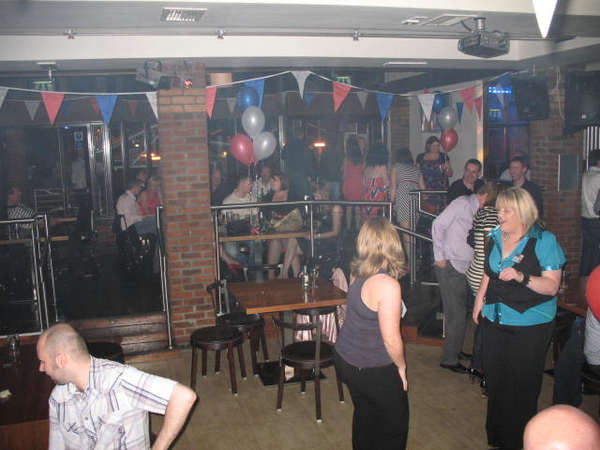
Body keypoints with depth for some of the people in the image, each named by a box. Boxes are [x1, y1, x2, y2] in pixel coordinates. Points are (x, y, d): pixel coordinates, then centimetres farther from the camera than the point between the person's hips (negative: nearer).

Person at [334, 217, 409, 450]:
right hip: (373, 370, -7)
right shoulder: (388, 285, -28)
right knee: (396, 421, 14)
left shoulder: (357, 273, -5)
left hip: (345, 358, 7)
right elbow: (391, 338, -22)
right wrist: (401, 366, -10)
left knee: (365, 413, 26)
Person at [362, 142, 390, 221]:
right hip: (378, 195, -6)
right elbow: (387, 183, -7)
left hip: (367, 195, 6)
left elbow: (364, 182, 11)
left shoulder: (367, 165, 6)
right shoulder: (382, 167, -11)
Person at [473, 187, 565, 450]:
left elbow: (552, 286, -18)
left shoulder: (544, 241, -13)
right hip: (494, 320, 6)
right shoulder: (495, 237, 5)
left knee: (521, 388, 3)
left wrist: (522, 277, -31)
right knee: (495, 380, 16)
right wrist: (479, 300, 14)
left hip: (530, 325, -5)